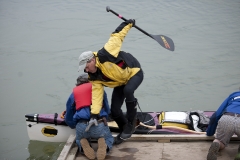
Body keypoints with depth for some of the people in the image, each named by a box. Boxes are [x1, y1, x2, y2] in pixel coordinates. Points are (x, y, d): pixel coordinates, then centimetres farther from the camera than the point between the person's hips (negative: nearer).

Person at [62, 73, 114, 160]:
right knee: (109, 138, 31)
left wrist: (74, 126, 51)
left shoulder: (74, 93, 24)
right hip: (99, 125, -1)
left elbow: (68, 118, 31)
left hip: (81, 126, 1)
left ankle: (83, 146, -2)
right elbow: (107, 110, 33)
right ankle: (104, 146, -6)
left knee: (79, 140, 34)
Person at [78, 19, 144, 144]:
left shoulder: (105, 54, -31)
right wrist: (94, 115, -29)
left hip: (134, 72, -6)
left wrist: (128, 24, -15)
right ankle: (124, 130, 25)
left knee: (128, 91, -37)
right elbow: (96, 95, -19)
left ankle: (131, 124, -20)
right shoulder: (94, 78, -14)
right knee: (115, 111, -5)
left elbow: (116, 36, -21)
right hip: (120, 83, 6)